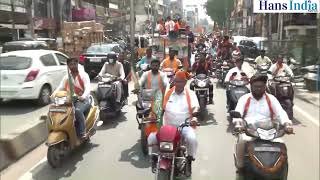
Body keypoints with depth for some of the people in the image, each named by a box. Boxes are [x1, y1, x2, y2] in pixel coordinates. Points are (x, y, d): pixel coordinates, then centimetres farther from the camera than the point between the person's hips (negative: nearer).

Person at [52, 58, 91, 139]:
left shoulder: (84, 75, -1)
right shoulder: (67, 77, 14)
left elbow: (87, 88, -15)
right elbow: (60, 87, 3)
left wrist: (83, 96, -36)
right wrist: (54, 94, -20)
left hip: (83, 100, -4)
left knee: (77, 110, -36)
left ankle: (82, 133, -30)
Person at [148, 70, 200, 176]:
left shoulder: (190, 94, 3)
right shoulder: (167, 92, 6)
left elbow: (195, 108, -6)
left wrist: (194, 118, -27)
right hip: (167, 125, 2)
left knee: (192, 139, -31)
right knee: (151, 137, -18)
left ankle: (189, 162, -6)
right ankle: (154, 160, 5)